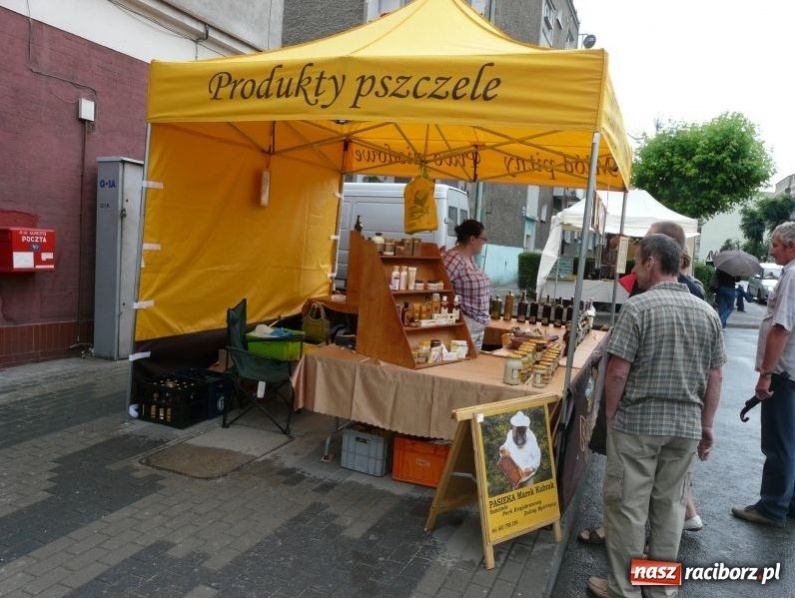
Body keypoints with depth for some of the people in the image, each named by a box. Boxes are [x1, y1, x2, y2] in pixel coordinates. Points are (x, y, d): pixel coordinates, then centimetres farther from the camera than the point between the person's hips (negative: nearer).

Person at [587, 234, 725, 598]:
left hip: (637, 422, -5)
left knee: (627, 505, 6)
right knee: (670, 505, 16)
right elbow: (715, 377, 7)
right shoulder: (708, 312, 3)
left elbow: (618, 371, -15)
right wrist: (706, 426, 15)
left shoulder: (638, 306, -14)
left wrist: (610, 415, -1)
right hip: (686, 426, 6)